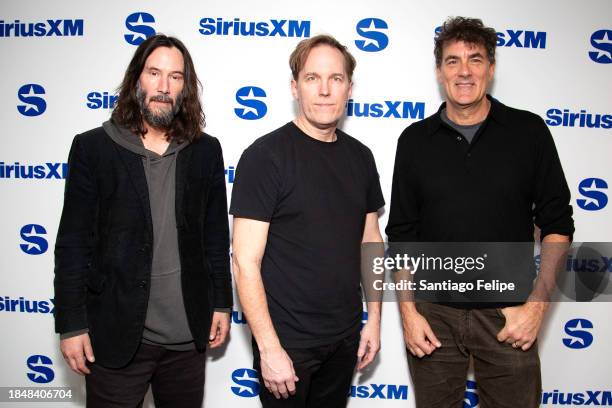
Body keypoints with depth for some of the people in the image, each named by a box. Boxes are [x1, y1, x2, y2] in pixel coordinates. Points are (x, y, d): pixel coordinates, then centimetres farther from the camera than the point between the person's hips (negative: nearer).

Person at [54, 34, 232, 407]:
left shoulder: (206, 150, 2)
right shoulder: (92, 147, -5)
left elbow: (216, 236, 6)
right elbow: (74, 244, -5)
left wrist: (222, 304, 6)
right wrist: (71, 324, -6)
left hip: (189, 333, 3)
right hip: (116, 334, -2)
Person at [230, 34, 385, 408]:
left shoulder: (360, 156, 3)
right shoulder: (265, 156, -14)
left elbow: (370, 240, 10)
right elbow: (246, 262, -16)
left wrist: (374, 318, 8)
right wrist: (269, 348, -17)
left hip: (346, 336, 5)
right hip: (287, 340, -5)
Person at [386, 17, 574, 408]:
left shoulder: (529, 131, -1)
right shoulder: (416, 140, 1)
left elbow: (557, 224, 1)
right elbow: (402, 234, 4)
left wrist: (537, 303, -6)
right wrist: (408, 311, -1)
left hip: (507, 314, 0)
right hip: (434, 314, 1)